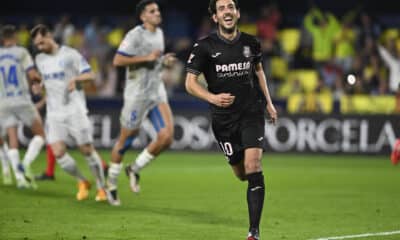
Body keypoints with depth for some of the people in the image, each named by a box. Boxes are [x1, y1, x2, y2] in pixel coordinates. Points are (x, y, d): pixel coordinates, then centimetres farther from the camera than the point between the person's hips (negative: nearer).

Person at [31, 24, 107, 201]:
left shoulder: (70, 54, -5)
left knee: (87, 150, -2)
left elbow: (90, 75, -7)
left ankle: (102, 188, 15)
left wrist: (76, 78, -24)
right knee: (58, 153, -11)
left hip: (75, 111, -4)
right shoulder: (40, 60, 12)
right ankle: (82, 183, 11)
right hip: (54, 114, 4)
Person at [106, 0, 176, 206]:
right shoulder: (135, 35, -14)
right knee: (125, 141, 3)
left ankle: (135, 169, 11)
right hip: (137, 94, -7)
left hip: (157, 92, 7)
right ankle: (111, 185, 22)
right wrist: (146, 58, -22)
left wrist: (164, 61, 6)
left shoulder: (159, 34, 11)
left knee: (167, 136, -10)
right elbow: (117, 61, -20)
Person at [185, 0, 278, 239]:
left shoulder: (251, 43, 3)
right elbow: (190, 82, -6)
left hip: (252, 112, 0)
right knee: (241, 173, 6)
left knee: (253, 167, -16)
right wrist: (212, 97, -23)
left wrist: (268, 102, 20)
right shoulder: (205, 47, -6)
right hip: (224, 118, 0)